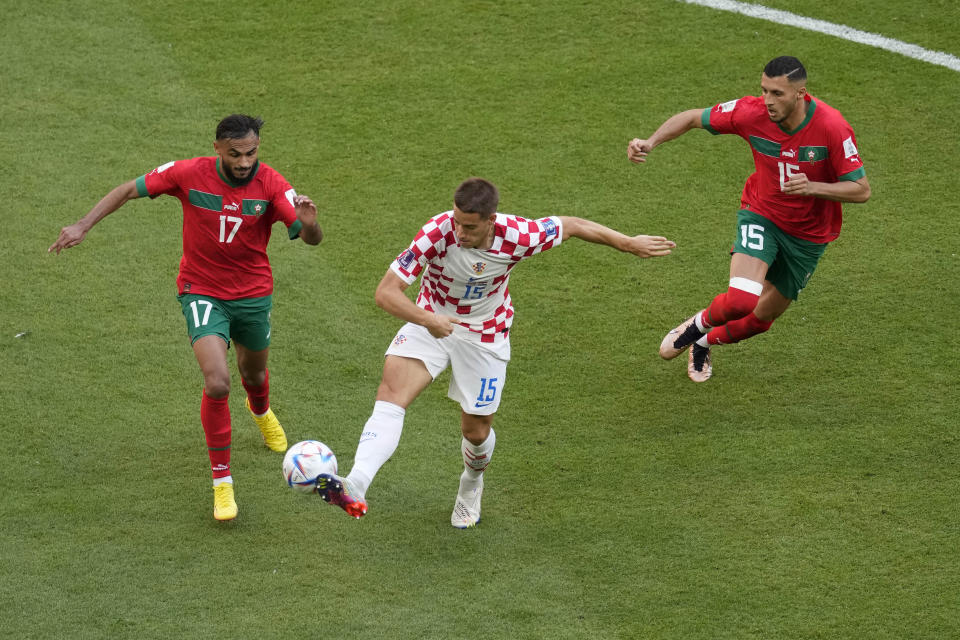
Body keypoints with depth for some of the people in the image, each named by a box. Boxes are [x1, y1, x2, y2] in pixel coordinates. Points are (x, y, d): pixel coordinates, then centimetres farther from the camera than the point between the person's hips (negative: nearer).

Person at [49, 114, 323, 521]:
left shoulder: (271, 185, -17)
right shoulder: (189, 174, -18)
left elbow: (311, 240, -22)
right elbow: (129, 190, -5)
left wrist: (309, 224, -45)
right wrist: (83, 225, -12)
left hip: (253, 294, 2)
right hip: (202, 293, -2)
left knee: (253, 373, 25)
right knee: (217, 383, -21)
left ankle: (261, 411, 65)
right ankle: (222, 483, -7)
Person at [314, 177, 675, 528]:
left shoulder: (517, 236, -27)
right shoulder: (438, 232, -31)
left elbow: (571, 226, -8)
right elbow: (386, 292, -31)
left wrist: (630, 244, 2)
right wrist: (426, 319, -46)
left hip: (485, 334, 1)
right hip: (431, 322, -1)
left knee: (475, 430, 8)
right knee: (392, 389, -25)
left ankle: (471, 485, 45)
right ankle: (354, 488, -39)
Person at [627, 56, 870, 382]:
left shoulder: (831, 126, -27)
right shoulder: (752, 112, -22)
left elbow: (861, 189, -21)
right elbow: (694, 117, -7)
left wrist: (813, 187, -38)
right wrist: (650, 141, -23)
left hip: (809, 233, 1)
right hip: (760, 213, -1)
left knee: (762, 317, 13)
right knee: (741, 299, -26)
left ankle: (705, 342, 45)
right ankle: (700, 323, 10)